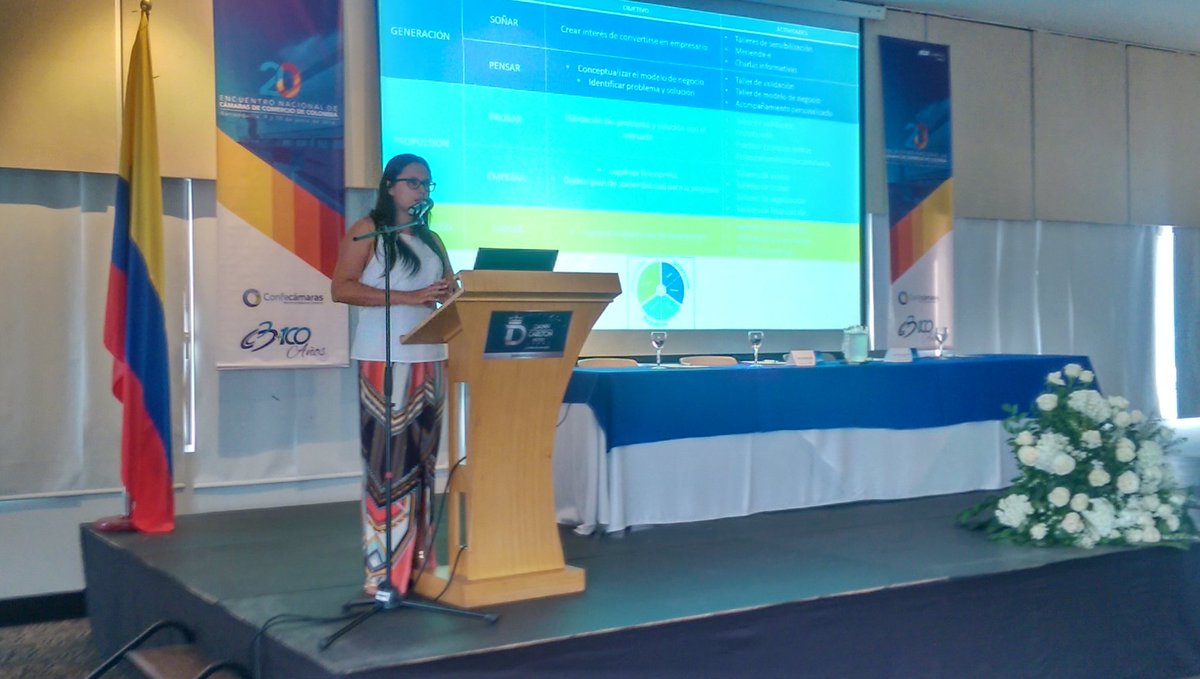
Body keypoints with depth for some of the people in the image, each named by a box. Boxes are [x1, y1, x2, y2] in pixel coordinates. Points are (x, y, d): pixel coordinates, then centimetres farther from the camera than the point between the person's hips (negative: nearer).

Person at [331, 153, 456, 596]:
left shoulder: (431, 240, 19)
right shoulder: (368, 230, 2)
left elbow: (452, 293, 15)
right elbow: (341, 288, -9)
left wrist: (453, 295, -10)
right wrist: (407, 297, -15)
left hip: (429, 357, 6)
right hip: (384, 359, -6)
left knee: (422, 460, 5)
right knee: (388, 461, -8)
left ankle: (418, 563, 10)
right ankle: (384, 571, -4)